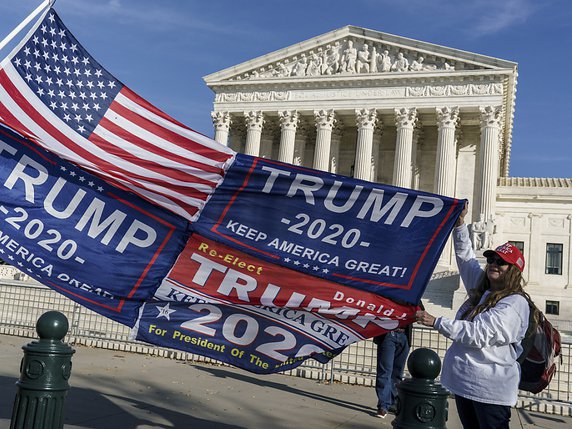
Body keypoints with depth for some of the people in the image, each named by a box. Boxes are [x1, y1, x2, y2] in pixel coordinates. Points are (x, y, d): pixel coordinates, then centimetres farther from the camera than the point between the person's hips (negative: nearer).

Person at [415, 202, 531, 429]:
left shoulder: (515, 303, -15)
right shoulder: (481, 289, 10)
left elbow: (479, 334, -25)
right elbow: (465, 256, 15)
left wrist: (436, 322, -28)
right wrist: (460, 223, 4)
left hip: (490, 389, -8)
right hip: (464, 380, 8)